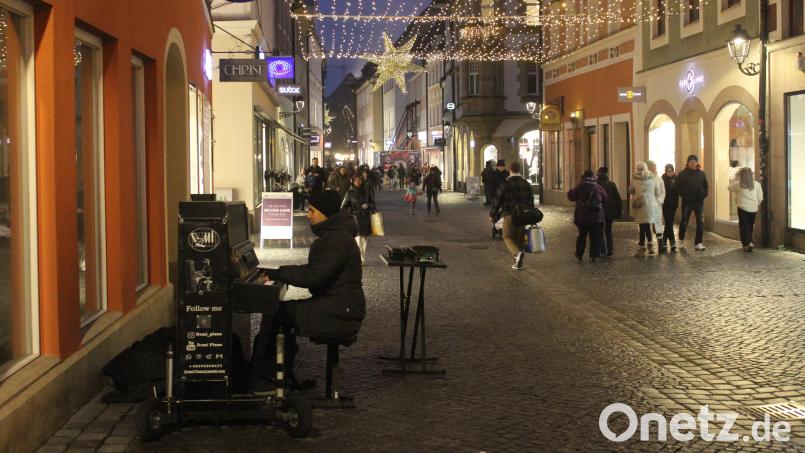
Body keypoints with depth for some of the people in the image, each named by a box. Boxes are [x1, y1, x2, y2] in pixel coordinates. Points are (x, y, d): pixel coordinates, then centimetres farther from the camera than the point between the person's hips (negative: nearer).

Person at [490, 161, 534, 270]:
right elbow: (531, 202, 11)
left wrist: (492, 215, 4)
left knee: (507, 237, 5)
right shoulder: (526, 184, 6)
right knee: (519, 238, 12)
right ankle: (518, 263, 13)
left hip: (509, 216, -4)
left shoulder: (505, 184, -9)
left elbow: (497, 201, -7)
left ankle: (517, 253, -22)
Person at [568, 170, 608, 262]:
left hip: (582, 217, -1)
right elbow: (605, 200, 10)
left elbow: (571, 197, -1)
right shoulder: (599, 188, 3)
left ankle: (579, 255, 13)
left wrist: (570, 191, 20)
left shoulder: (580, 187, -6)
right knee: (595, 236, 5)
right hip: (597, 217, 1)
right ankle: (593, 256, 2)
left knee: (582, 235, 10)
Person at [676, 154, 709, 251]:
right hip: (687, 202, -2)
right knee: (684, 221, 5)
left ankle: (699, 243, 1)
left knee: (700, 222, -2)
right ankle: (681, 239, 25)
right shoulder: (682, 174, 0)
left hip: (699, 201, 2)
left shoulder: (701, 174, 7)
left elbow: (706, 186, 10)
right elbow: (678, 187, 0)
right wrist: (683, 195, -13)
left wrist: (703, 195, -6)